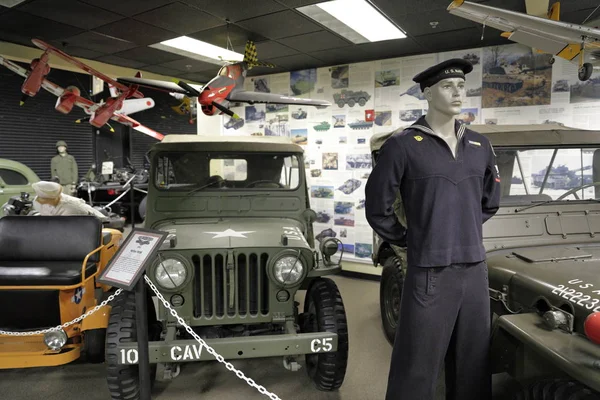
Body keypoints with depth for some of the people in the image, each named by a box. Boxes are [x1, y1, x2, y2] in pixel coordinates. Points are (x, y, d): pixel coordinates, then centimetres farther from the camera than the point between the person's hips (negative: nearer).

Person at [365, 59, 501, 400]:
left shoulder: (480, 146, 9)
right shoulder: (403, 145, -7)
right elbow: (378, 207, -5)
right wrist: (409, 240, 0)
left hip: (475, 269, 5)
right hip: (429, 271, -5)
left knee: (473, 365, 18)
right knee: (417, 369, 5)